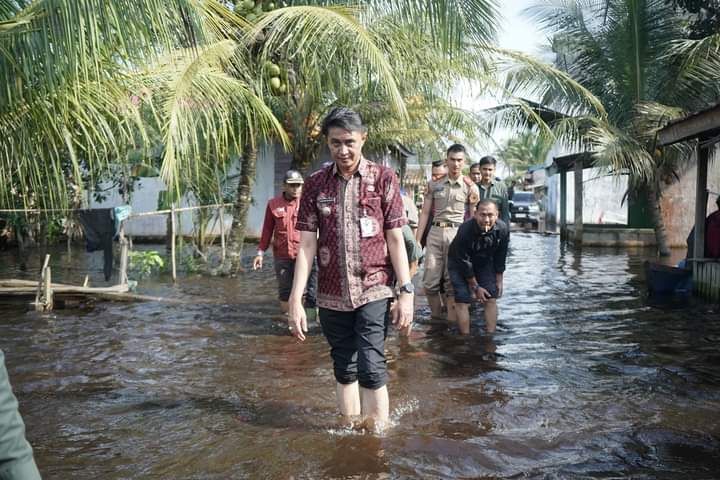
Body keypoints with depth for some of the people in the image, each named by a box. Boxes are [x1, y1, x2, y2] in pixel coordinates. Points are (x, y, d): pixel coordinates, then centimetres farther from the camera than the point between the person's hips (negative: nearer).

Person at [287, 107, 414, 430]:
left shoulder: (383, 178, -2)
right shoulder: (316, 184, 4)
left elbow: (395, 239, -2)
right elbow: (306, 244, 1)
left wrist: (406, 292, -8)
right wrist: (295, 300, -5)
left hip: (374, 290, -3)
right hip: (332, 295, 3)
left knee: (371, 368, -11)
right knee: (344, 370, 13)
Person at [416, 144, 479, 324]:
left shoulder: (470, 187, 4)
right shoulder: (434, 185, 10)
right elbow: (425, 213, 10)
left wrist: (473, 204, -10)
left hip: (457, 233, -2)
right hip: (435, 232, 2)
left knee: (452, 281, 2)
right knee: (430, 282, 2)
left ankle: (450, 323, 10)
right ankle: (436, 319, 18)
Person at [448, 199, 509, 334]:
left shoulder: (502, 229, -22)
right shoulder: (465, 230, -34)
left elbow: (500, 258, -6)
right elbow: (464, 262, -23)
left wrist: (499, 281, 1)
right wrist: (475, 287, -15)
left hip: (484, 263, 4)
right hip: (460, 264, -4)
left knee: (491, 299, -1)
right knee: (463, 301, -11)